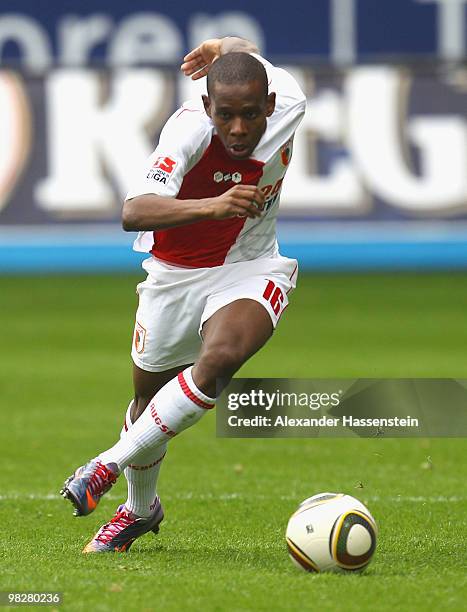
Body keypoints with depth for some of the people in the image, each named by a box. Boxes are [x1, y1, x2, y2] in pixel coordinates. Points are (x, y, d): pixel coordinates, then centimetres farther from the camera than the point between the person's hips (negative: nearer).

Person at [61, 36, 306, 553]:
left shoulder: (288, 106, -21)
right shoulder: (189, 129, -31)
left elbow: (242, 50, 1)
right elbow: (133, 212, -47)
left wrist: (227, 47, 21)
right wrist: (212, 205, -59)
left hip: (250, 271, 1)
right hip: (175, 275, -1)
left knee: (219, 357, -31)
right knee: (148, 401, 15)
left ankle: (112, 463, -17)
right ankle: (140, 507, 45)